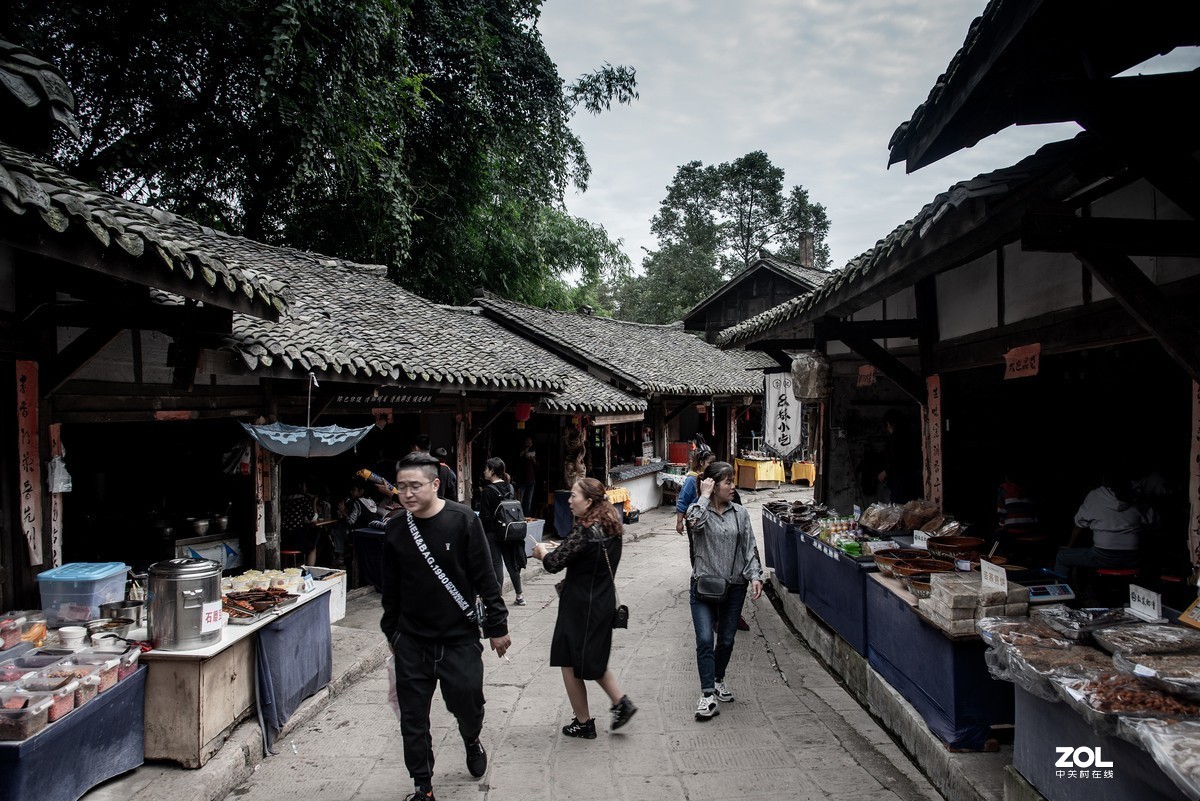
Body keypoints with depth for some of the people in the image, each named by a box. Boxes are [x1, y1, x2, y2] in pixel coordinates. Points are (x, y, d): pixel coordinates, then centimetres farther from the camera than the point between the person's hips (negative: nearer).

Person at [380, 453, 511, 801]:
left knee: (467, 703, 8)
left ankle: (472, 742, 43)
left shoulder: (463, 521, -13)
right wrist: (391, 630, 16)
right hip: (411, 642, 3)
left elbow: (485, 578, -9)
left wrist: (497, 626, -7)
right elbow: (391, 587, 10)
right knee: (413, 718, 7)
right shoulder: (395, 529, -2)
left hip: (460, 638, -3)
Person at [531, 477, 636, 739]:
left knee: (570, 663, 9)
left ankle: (584, 723, 20)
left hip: (580, 607, -8)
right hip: (604, 602, 8)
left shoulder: (583, 531, -24)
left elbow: (553, 564, -20)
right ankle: (621, 702, 15)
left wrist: (542, 551, 1)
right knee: (593, 659, 25)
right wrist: (553, 552, 11)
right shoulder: (610, 527, 3)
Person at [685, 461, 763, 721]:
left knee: (726, 640, 14)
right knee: (704, 640, -11)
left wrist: (755, 575, -8)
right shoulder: (698, 509, -4)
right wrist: (705, 495, -18)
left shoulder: (740, 512, 4)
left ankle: (718, 679, 38)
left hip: (734, 586, 3)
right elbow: (695, 523, -29)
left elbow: (750, 548, 4)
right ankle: (708, 695, -5)